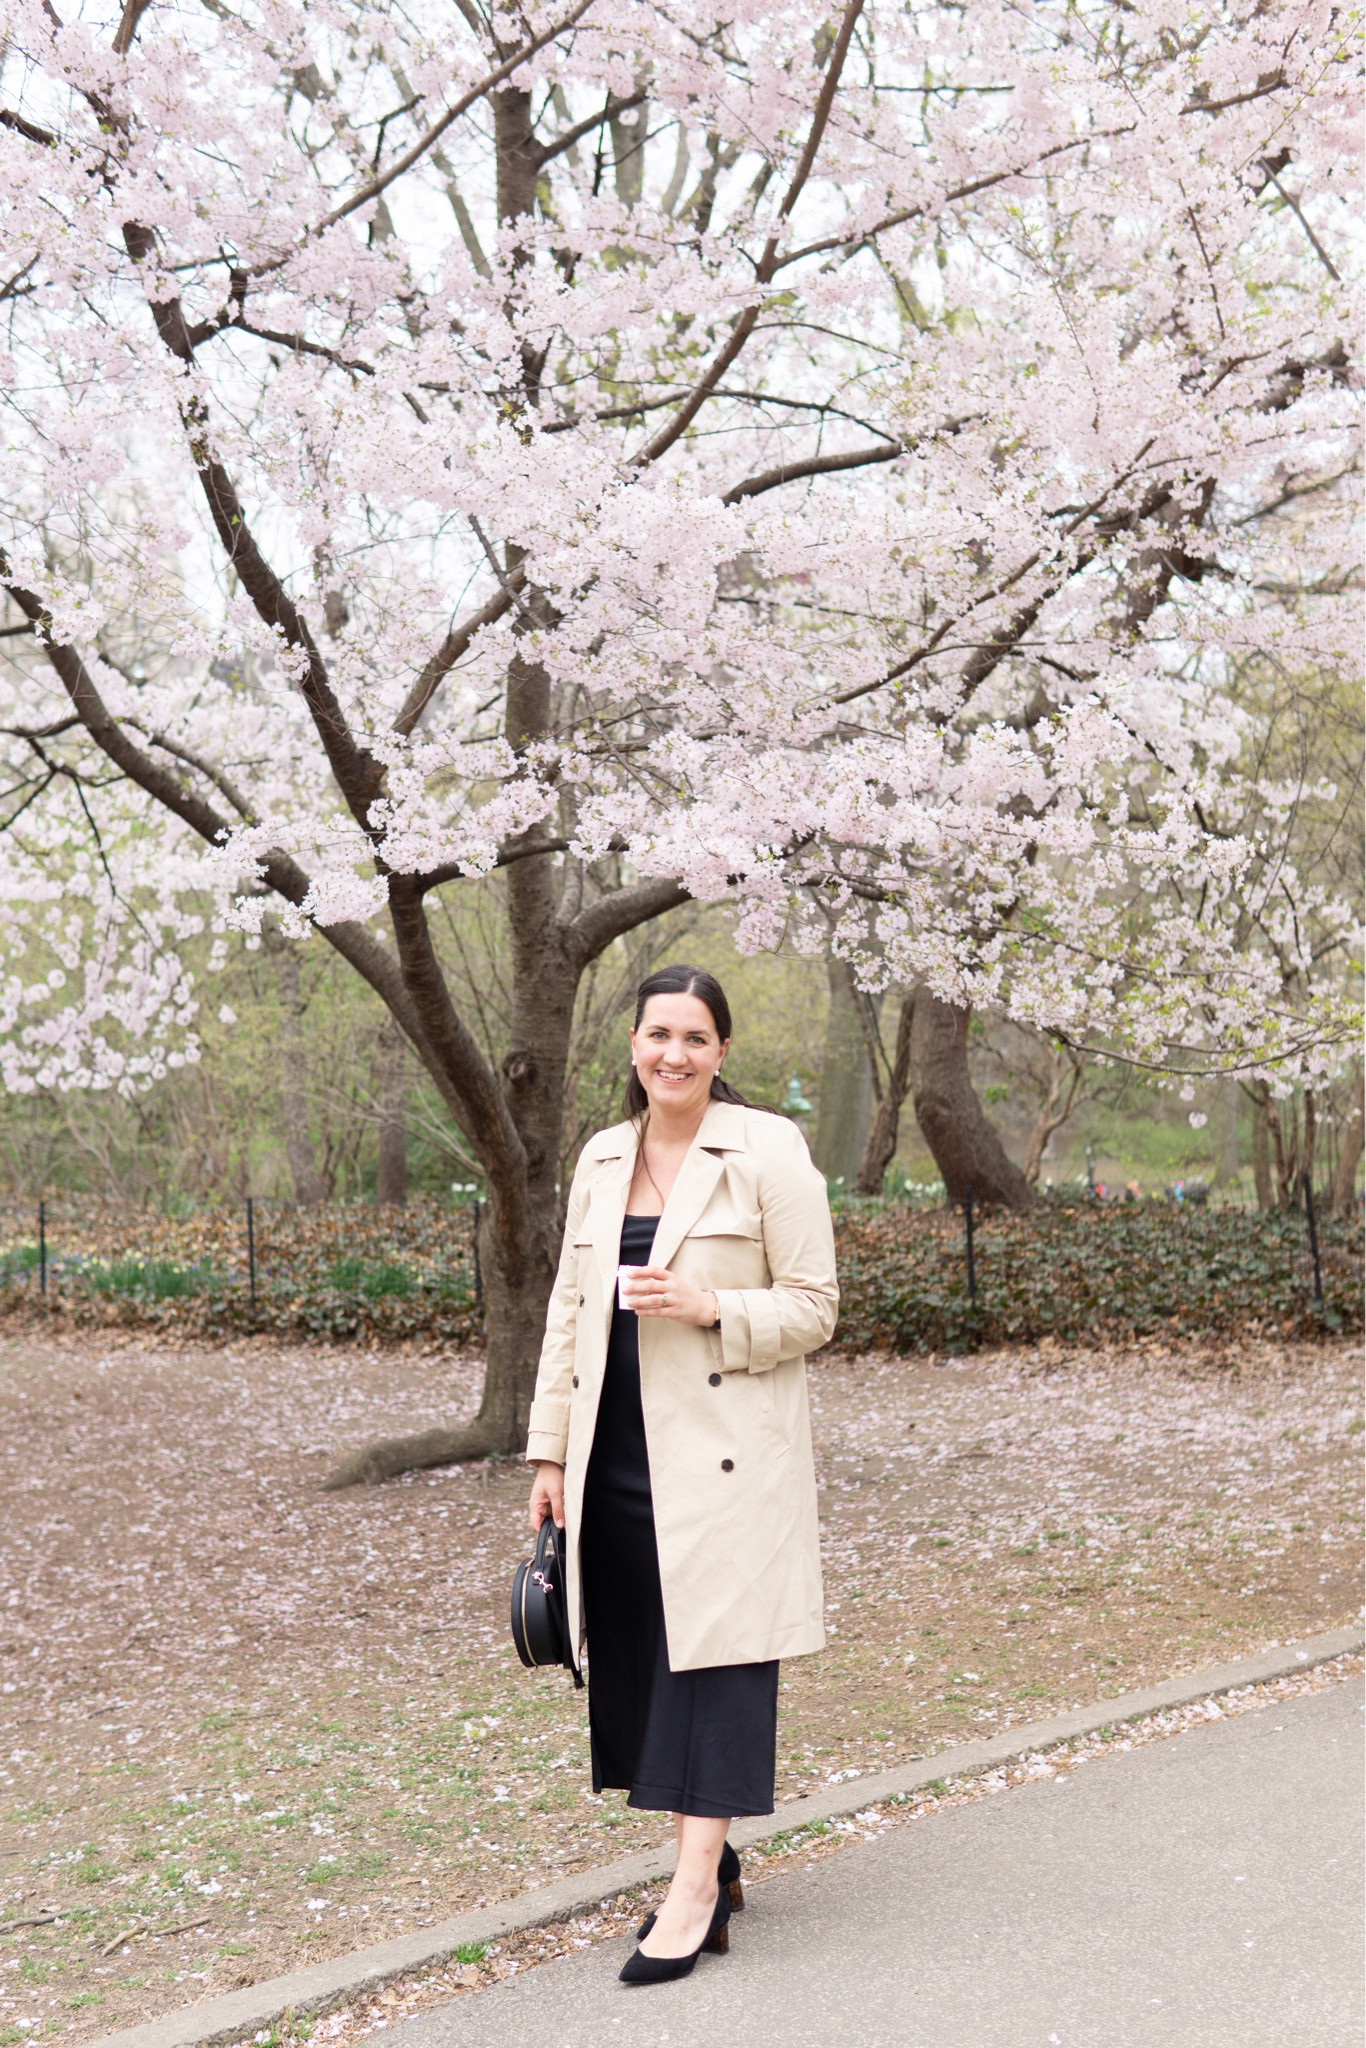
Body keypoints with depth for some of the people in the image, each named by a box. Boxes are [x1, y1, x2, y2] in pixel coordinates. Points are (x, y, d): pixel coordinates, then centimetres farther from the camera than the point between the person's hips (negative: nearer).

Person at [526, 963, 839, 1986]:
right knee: (639, 1657, 10)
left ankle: (697, 1890, 0)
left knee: (713, 1652, -6)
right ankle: (709, 1856, 25)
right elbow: (569, 1310, 14)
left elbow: (813, 1307, -5)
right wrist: (550, 1451, 11)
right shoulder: (602, 1158, 11)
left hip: (724, 1455, -6)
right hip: (618, 1458, 6)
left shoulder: (769, 1152, -6)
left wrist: (708, 1307, -21)